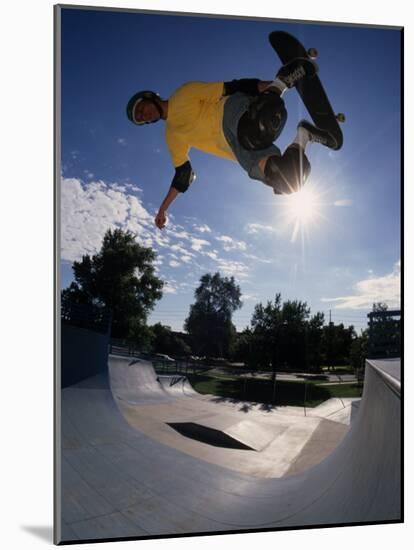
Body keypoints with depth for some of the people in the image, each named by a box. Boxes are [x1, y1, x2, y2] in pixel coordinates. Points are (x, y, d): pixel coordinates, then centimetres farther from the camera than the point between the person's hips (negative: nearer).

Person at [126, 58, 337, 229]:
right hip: (240, 148, 4)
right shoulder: (173, 135, 28)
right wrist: (163, 208, 29)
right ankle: (303, 135, -2)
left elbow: (232, 88, 6)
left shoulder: (185, 94, 13)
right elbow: (183, 174, 31)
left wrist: (269, 86, -7)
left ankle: (281, 81, -18)